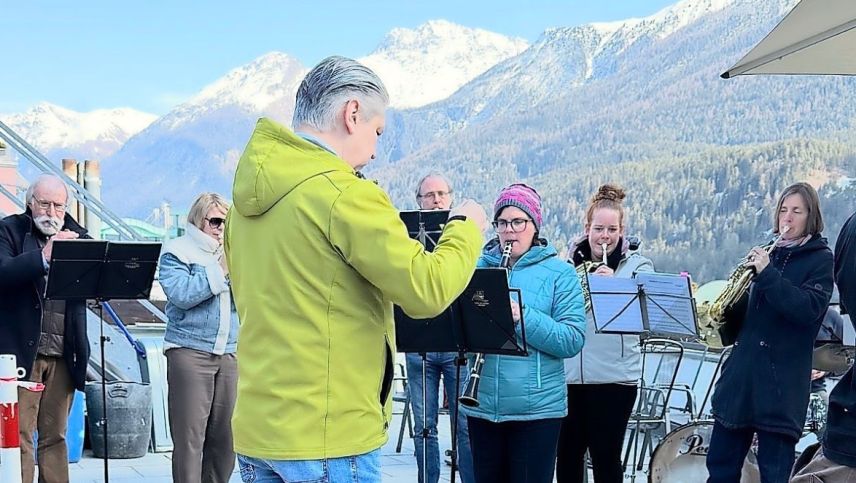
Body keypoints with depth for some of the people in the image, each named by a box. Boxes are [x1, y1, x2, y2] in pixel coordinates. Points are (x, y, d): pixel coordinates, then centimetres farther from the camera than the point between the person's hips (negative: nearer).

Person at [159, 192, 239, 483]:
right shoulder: (177, 251, 1)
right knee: (189, 438, -6)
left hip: (228, 353, 5)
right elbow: (181, 294, -15)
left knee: (224, 437, 5)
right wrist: (220, 270, -10)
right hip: (189, 352, -5)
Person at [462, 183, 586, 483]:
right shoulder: (478, 268, 8)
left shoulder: (559, 273, -2)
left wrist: (522, 316, -24)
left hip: (537, 408, -3)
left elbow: (573, 340, -11)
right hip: (482, 405, 3)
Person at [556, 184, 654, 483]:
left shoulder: (637, 265, 1)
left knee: (606, 458, 3)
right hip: (567, 374, 3)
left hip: (613, 378, -3)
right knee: (566, 456, 11)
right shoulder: (569, 263, 9)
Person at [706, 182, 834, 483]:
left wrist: (767, 274, -22)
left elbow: (809, 308, -18)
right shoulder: (768, 252, 14)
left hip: (780, 383, -6)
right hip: (741, 375, 6)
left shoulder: (820, 259, -1)